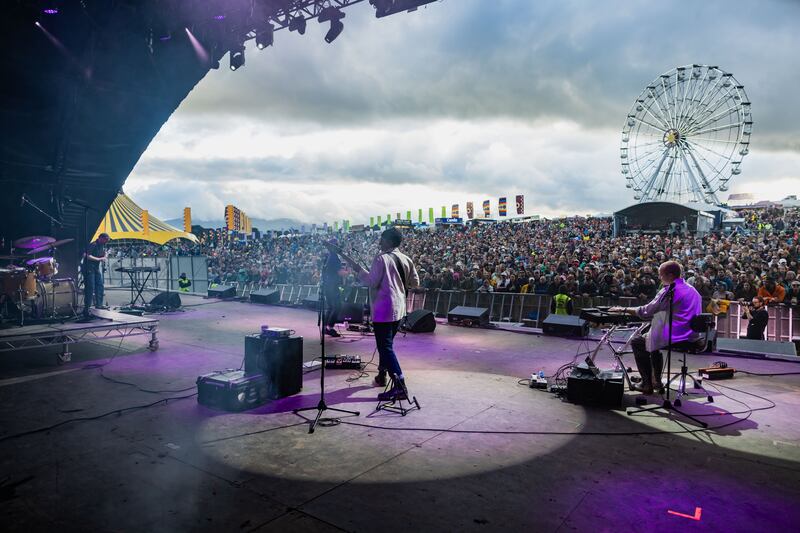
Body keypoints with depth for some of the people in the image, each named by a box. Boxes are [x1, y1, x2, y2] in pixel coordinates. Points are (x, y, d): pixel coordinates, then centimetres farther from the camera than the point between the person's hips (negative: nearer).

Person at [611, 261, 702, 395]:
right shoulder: (692, 289, 10)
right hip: (692, 337, 9)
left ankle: (647, 384, 12)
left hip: (675, 337, -9)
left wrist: (623, 310, -7)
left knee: (636, 342, 11)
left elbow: (646, 312, -17)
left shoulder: (670, 290, -17)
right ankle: (656, 380, 34)